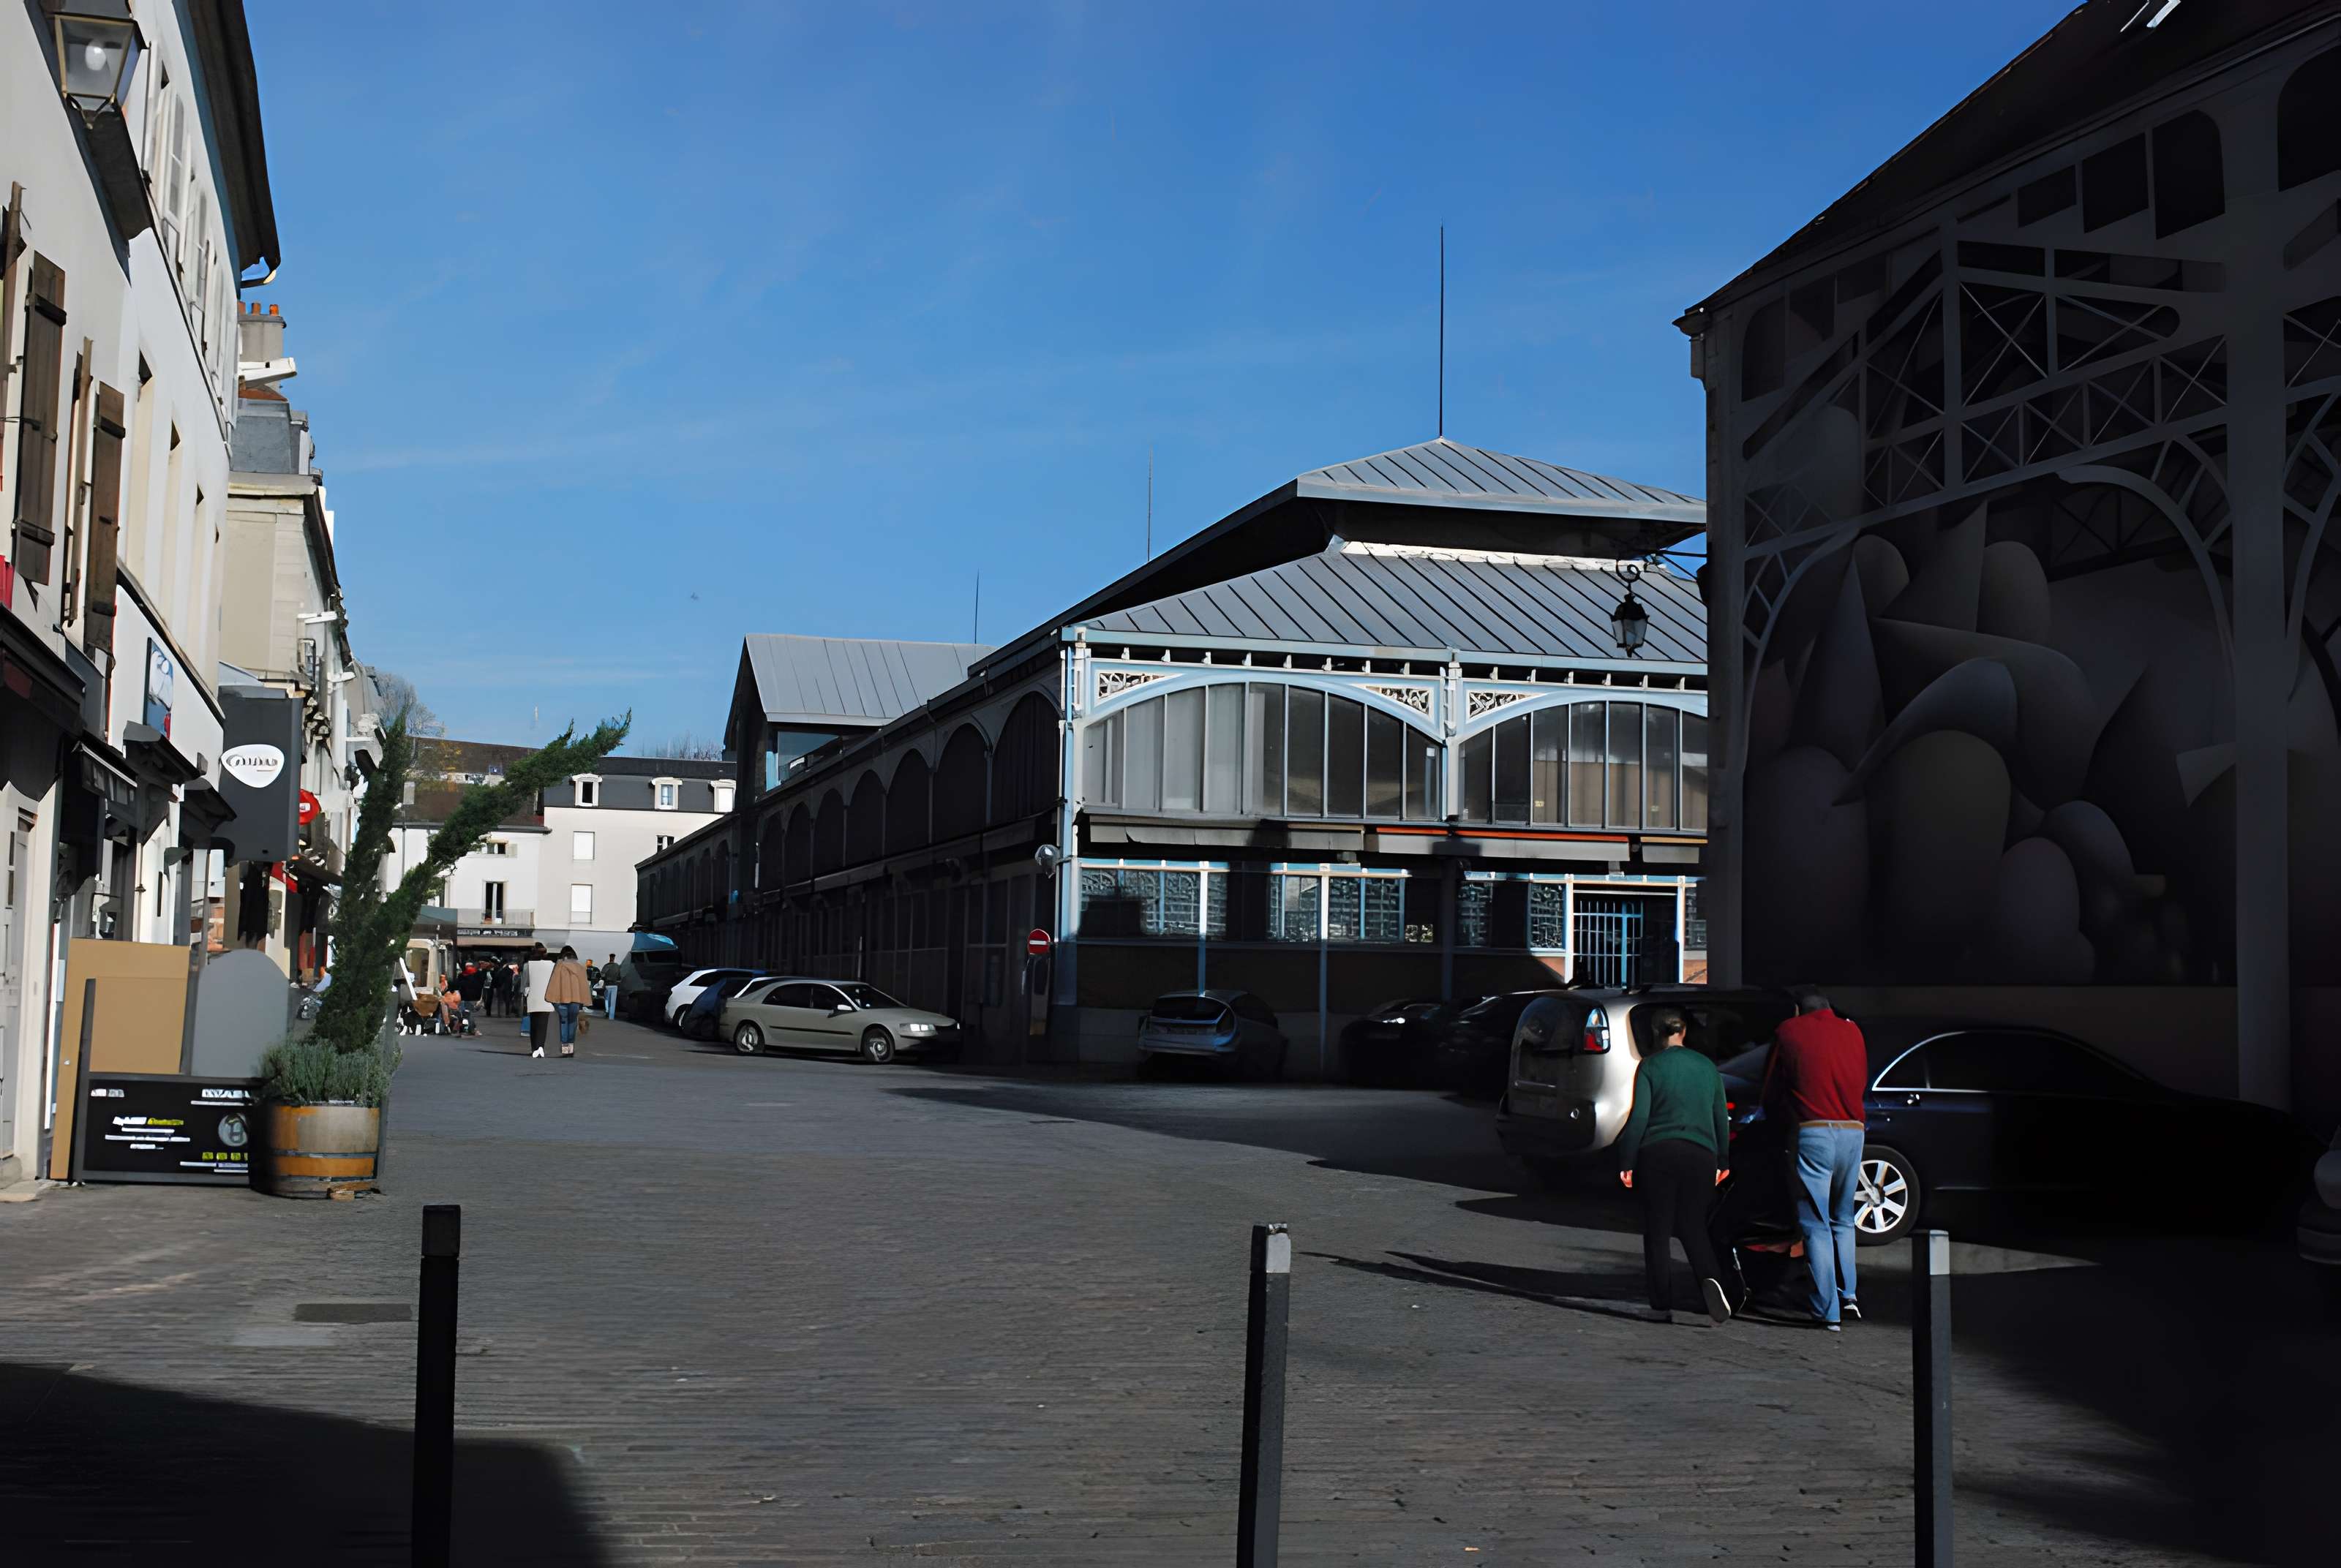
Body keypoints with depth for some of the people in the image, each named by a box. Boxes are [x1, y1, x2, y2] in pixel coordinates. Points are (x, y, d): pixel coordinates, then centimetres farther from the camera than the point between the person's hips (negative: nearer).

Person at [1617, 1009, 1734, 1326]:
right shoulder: (1707, 1066, 10)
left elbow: (1639, 1117, -9)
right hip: (1700, 1155, 3)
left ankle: (1662, 1306, 2)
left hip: (1658, 1154, -3)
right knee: (1693, 1226, 11)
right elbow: (1721, 1117, 14)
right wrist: (1723, 1161, 23)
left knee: (1657, 1231, 4)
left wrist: (1627, 1162, -5)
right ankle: (1710, 1278, -17)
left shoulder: (1650, 1066, -3)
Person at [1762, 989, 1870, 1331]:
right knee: (1842, 1220, 21)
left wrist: (1780, 1121, 28)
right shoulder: (1852, 1031, 14)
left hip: (1812, 1133, -4)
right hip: (1853, 1132, 4)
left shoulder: (1789, 1032, 5)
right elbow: (1862, 1082, 21)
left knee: (1817, 1226, 1)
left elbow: (1771, 1090, 11)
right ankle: (1847, 1294, 11)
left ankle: (1827, 1311, -3)